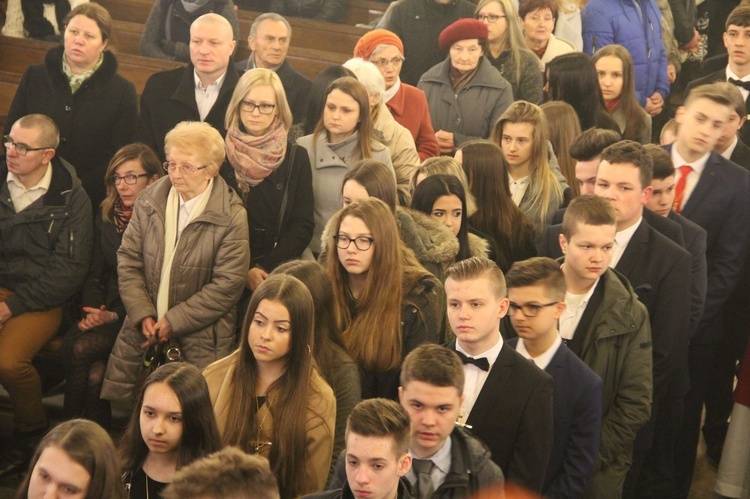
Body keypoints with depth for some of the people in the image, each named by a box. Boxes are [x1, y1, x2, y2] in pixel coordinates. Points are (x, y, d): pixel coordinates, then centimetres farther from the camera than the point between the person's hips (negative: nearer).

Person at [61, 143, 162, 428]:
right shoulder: (106, 218, 13)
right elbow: (95, 276, 15)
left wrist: (115, 315, -15)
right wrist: (93, 310, -5)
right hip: (107, 311, 5)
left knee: (79, 348, -27)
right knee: (95, 374, -26)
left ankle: (71, 424, -10)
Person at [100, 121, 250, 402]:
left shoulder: (231, 218, -10)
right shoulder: (148, 201, 5)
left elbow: (227, 285, -11)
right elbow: (128, 261, 5)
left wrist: (174, 322, -13)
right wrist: (143, 315, -8)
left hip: (199, 336, -4)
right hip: (144, 328, 4)